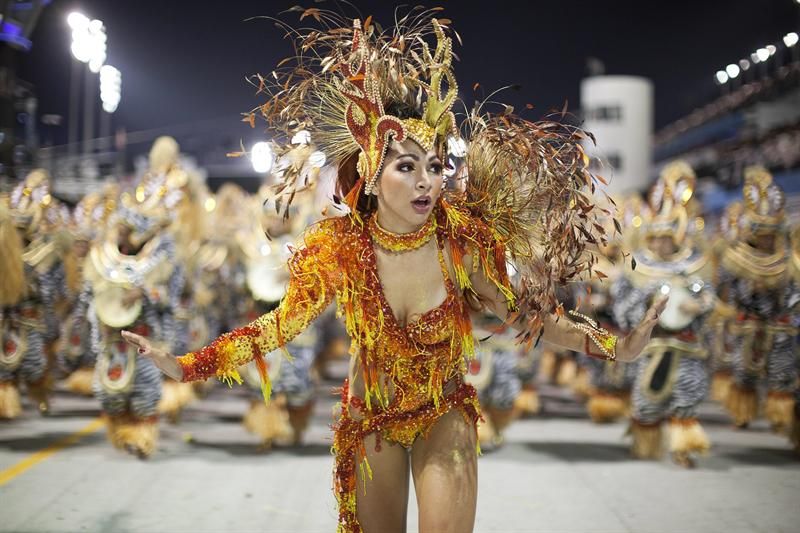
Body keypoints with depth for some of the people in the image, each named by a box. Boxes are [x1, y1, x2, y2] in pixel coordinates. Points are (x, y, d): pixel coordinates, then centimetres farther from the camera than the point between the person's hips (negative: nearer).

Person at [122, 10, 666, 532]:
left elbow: (521, 310, -7)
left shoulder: (464, 238, -21)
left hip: (445, 417, -1)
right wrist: (183, 365, -14)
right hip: (370, 420, 1)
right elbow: (282, 323, -8)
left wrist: (614, 347, -17)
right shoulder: (339, 247, -20)